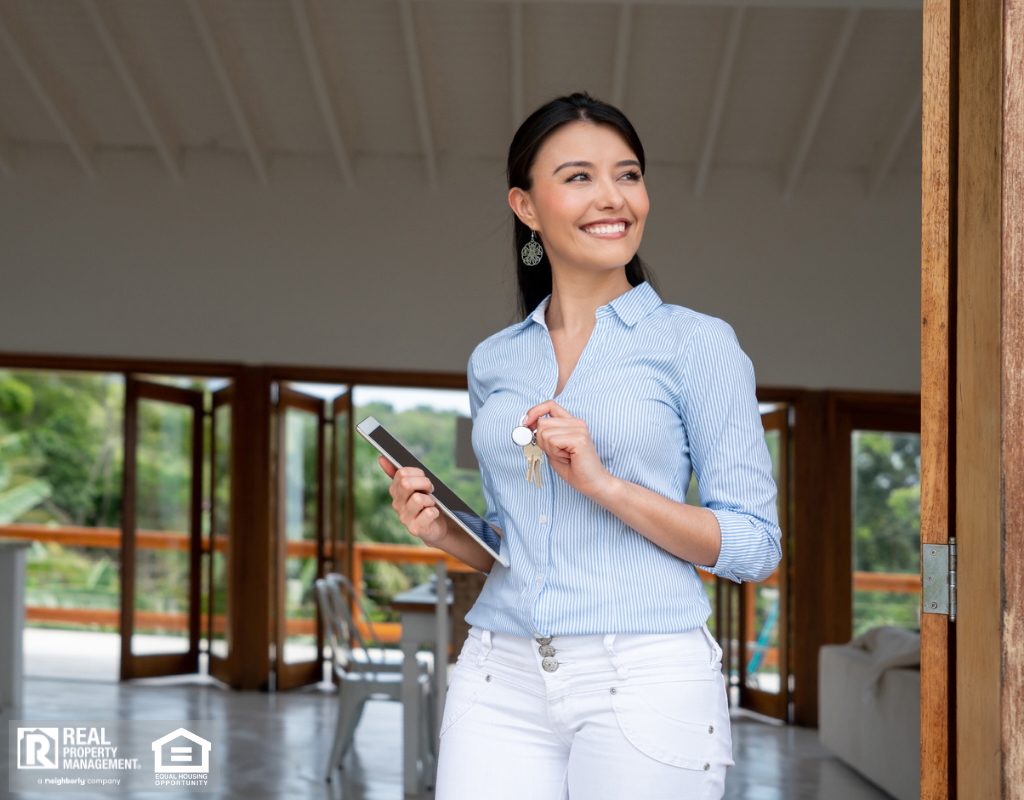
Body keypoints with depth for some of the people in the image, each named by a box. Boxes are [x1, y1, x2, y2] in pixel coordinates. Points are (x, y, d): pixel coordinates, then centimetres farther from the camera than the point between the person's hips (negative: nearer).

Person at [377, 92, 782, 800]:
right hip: (503, 685, 4)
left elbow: (755, 547, -4)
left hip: (646, 685, -3)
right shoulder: (494, 361, 13)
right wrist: (443, 530, 0)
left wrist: (605, 483, -15)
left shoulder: (697, 344, 0)